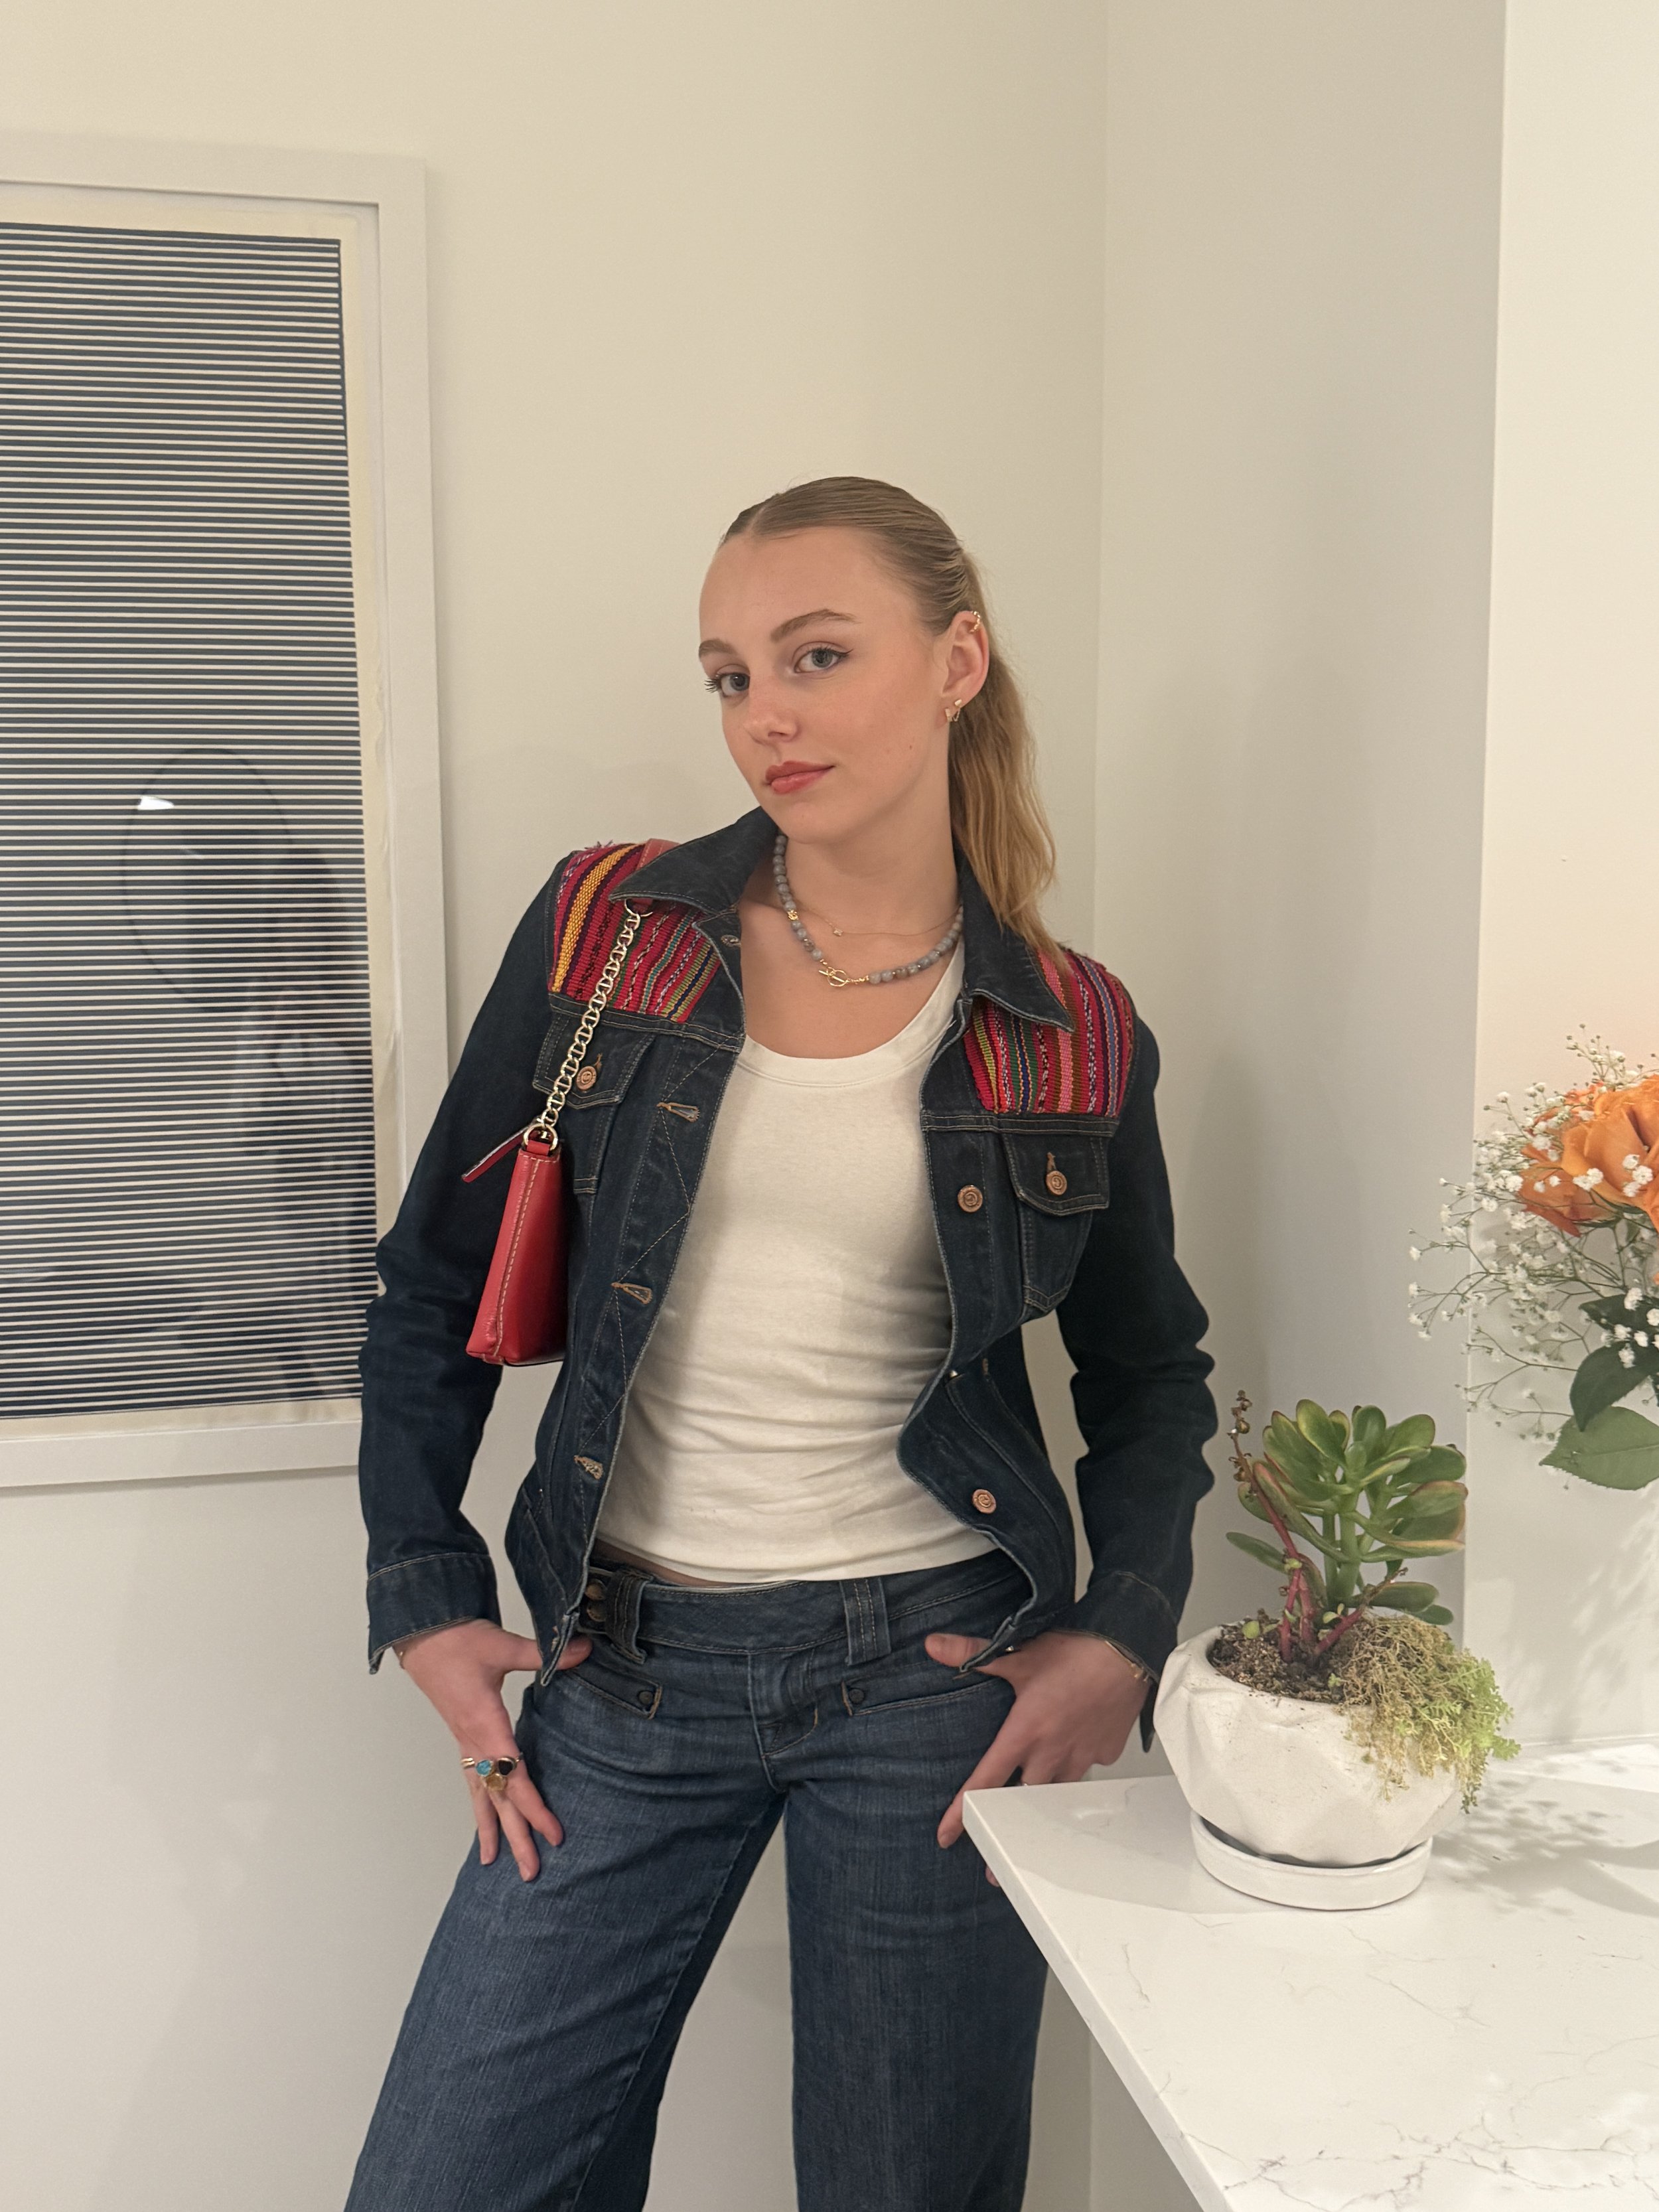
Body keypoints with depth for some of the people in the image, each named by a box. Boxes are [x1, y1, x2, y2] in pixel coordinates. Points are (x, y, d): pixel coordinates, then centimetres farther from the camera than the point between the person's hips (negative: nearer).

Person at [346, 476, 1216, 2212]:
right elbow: (436, 1286, 4)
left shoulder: (1075, 1043, -3)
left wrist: (1119, 1640, -3)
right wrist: (427, 1599, 0)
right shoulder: (605, 932, -2)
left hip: (934, 1673, -1)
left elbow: (1148, 1371, 10)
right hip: (626, 1669, 1)